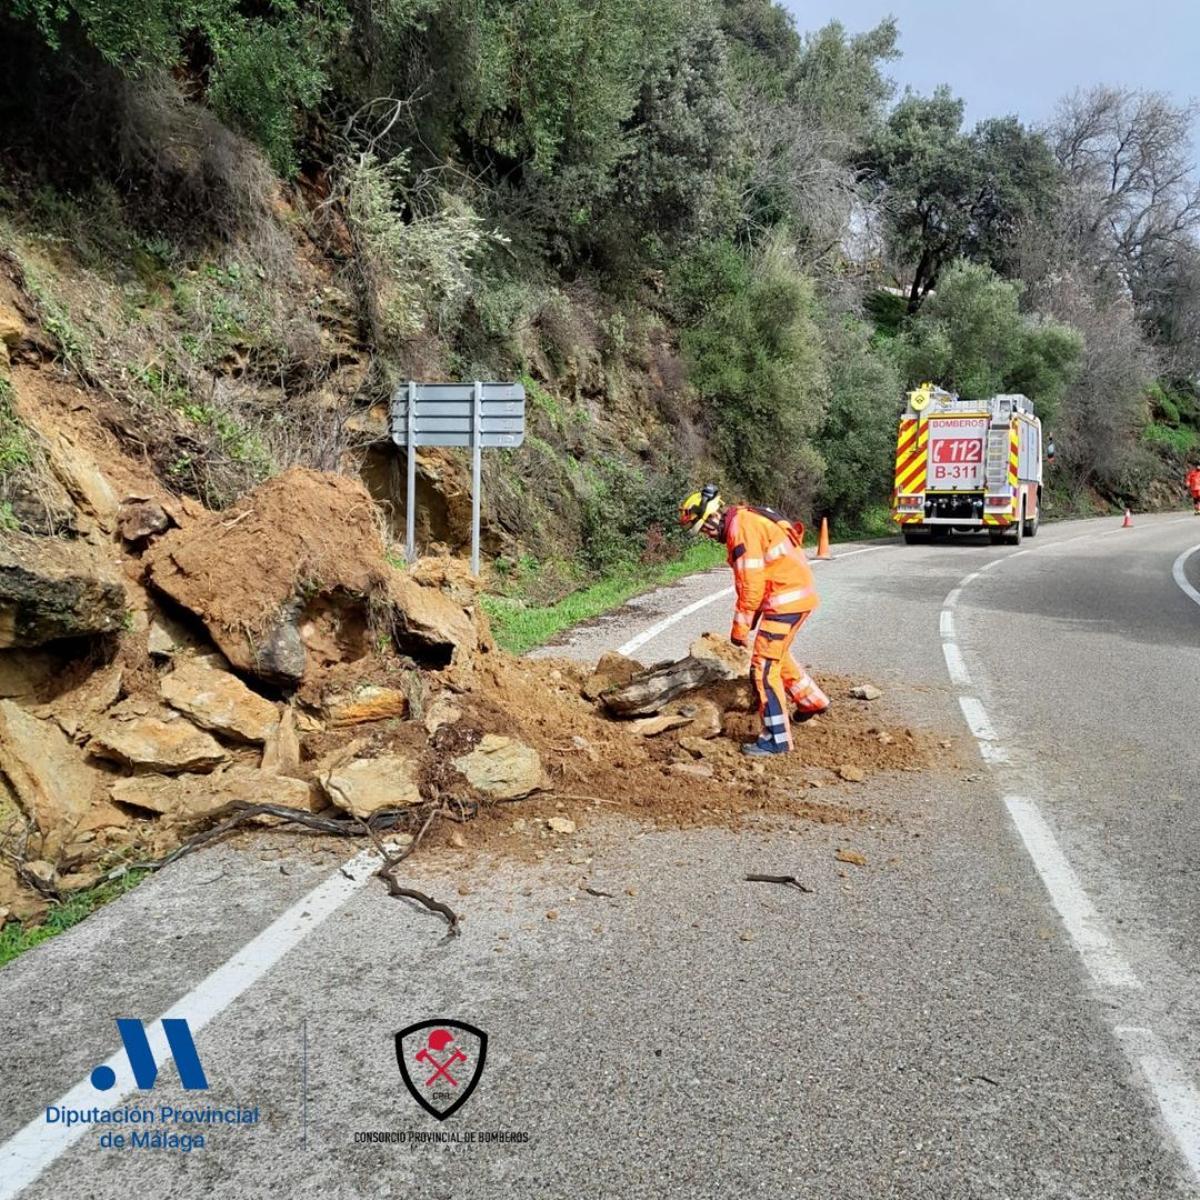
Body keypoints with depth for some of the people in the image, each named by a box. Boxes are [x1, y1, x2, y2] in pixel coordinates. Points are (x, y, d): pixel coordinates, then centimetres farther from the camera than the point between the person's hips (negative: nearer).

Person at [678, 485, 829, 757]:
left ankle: (776, 738, -3)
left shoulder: (741, 526, -17)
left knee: (764, 665, -7)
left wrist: (740, 628, -13)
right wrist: (748, 621, 18)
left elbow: (751, 584, -20)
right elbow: (753, 580, 19)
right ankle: (812, 701, 44)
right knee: (777, 653, 27)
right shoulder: (743, 522, 15)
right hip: (796, 594, 10)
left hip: (787, 598, -10)